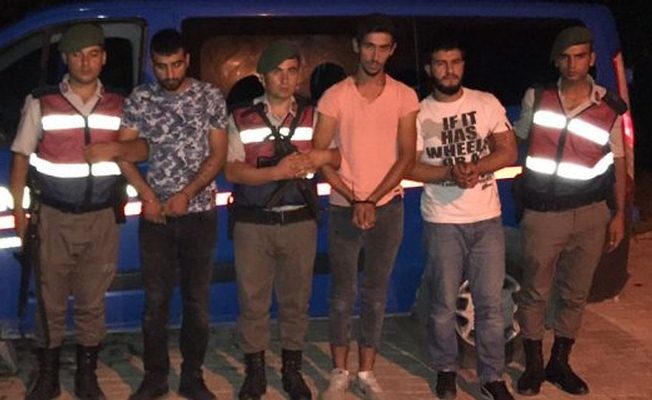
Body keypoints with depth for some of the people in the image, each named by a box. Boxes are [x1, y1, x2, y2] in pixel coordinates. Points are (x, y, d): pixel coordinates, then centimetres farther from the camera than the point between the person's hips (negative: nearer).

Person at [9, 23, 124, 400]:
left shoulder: (119, 105, 5)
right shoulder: (41, 103, 0)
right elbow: (21, 156, 4)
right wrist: (18, 208, 0)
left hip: (101, 217, 1)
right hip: (53, 216, -1)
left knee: (92, 301, 7)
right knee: (50, 301, 5)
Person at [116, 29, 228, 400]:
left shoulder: (210, 97, 0)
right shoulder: (140, 98, 2)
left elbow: (218, 154, -3)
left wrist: (187, 194, -13)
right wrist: (147, 195, -10)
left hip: (200, 212, 0)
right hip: (155, 214, 1)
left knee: (198, 301, 6)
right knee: (156, 300, 5)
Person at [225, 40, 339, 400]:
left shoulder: (313, 117, 5)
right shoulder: (241, 119, 1)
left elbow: (338, 154, 7)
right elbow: (232, 171, -7)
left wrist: (321, 157, -15)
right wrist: (277, 171, -20)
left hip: (299, 221, 1)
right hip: (253, 223, -1)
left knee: (296, 299, 9)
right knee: (252, 299, 5)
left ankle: (292, 370, 24)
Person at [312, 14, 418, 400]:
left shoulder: (404, 96, -1)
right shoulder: (335, 96, -4)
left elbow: (407, 157, -4)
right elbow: (319, 155, -5)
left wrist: (372, 201, -13)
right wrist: (353, 200, -12)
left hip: (388, 207, 1)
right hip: (343, 208, -1)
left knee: (376, 294, 9)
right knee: (343, 294, 6)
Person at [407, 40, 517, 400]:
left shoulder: (486, 103, 3)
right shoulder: (419, 113, 0)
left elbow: (508, 151, 0)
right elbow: (409, 166, -4)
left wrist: (476, 167, -18)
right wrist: (449, 173, -20)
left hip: (487, 218, 1)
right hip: (442, 221, -1)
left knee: (491, 302, 4)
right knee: (443, 303, 9)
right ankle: (446, 369, 27)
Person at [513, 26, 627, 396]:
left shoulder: (610, 107, -1)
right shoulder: (536, 97, -1)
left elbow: (618, 162, 6)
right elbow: (517, 139, 15)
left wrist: (620, 214, 3)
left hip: (591, 214, 1)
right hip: (543, 213, -1)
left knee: (575, 293, 10)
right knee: (535, 292, 4)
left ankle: (560, 363, 26)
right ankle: (534, 364, 20)